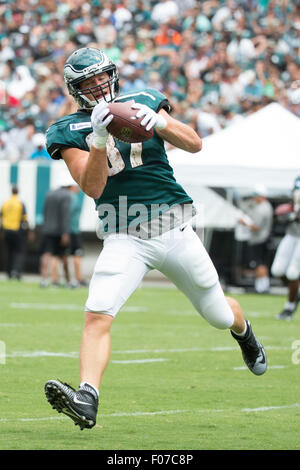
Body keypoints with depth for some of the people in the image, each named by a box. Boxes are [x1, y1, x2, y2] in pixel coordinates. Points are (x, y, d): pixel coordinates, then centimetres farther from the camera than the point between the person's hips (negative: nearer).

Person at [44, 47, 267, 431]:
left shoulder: (143, 103, 4)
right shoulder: (69, 131, 0)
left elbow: (194, 144, -3)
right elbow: (92, 187, -12)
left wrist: (158, 123, -21)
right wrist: (100, 140, -26)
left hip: (173, 229, 1)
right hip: (124, 238, -1)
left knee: (219, 315, 16)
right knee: (97, 314, -25)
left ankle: (243, 332, 51)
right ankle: (86, 399, -32)